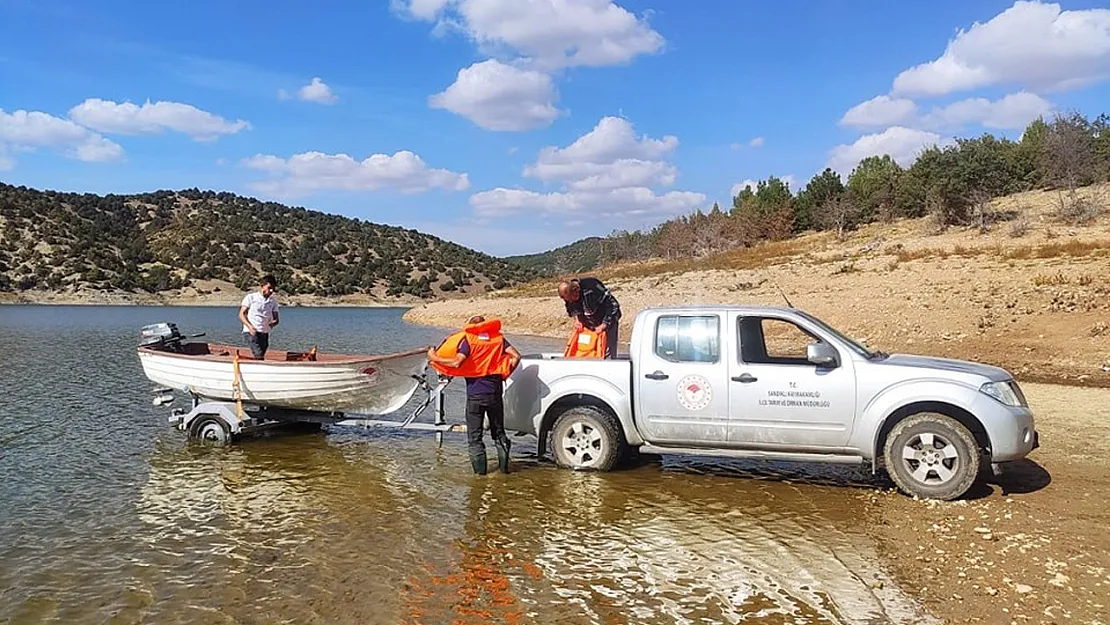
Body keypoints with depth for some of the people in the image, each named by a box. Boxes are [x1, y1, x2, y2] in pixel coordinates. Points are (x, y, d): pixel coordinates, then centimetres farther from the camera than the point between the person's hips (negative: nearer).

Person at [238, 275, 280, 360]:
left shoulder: (273, 301, 13)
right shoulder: (251, 297, 3)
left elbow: (276, 319, 12)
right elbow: (241, 314, -1)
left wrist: (273, 323, -14)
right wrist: (250, 326, -18)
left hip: (264, 333, 5)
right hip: (250, 332, -5)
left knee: (260, 357, 4)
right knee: (259, 355, -22)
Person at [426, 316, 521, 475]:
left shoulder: (468, 340, -6)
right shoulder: (498, 338, 6)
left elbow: (457, 362, -19)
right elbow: (516, 356, -4)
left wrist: (434, 358, -10)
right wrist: (506, 373, 9)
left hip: (475, 393, -3)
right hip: (494, 392, 3)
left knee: (474, 435, 8)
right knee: (498, 431, 17)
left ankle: (480, 468, 7)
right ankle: (504, 465, 13)